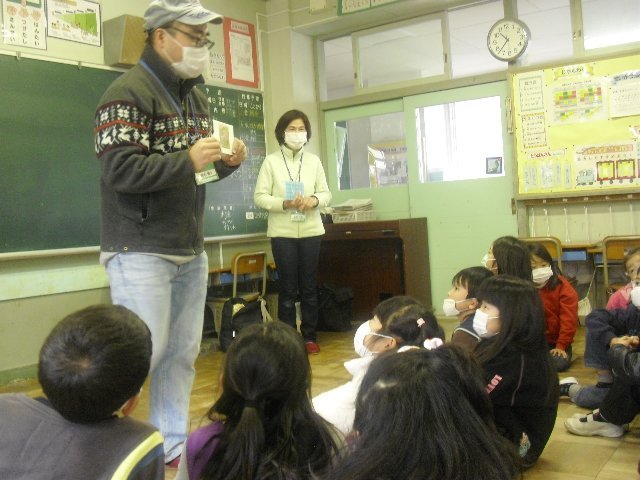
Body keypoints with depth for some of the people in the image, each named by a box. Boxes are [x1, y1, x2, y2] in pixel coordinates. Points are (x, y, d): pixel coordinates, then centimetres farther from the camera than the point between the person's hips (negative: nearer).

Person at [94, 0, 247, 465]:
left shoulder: (195, 94, 15)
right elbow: (120, 170, -21)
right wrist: (188, 161, -23)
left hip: (191, 250, 8)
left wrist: (225, 162, 1)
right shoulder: (128, 92, -10)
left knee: (182, 354, 10)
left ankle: (173, 446, 24)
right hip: (140, 251, -7)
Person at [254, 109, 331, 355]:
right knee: (288, 289, 3)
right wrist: (285, 204, -20)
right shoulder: (271, 161, -1)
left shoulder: (314, 160, 7)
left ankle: (310, 337, 19)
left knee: (309, 287, 8)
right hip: (282, 232, -2)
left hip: (311, 231, 3)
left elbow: (326, 193, 8)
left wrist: (314, 200, -14)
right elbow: (259, 197, -5)